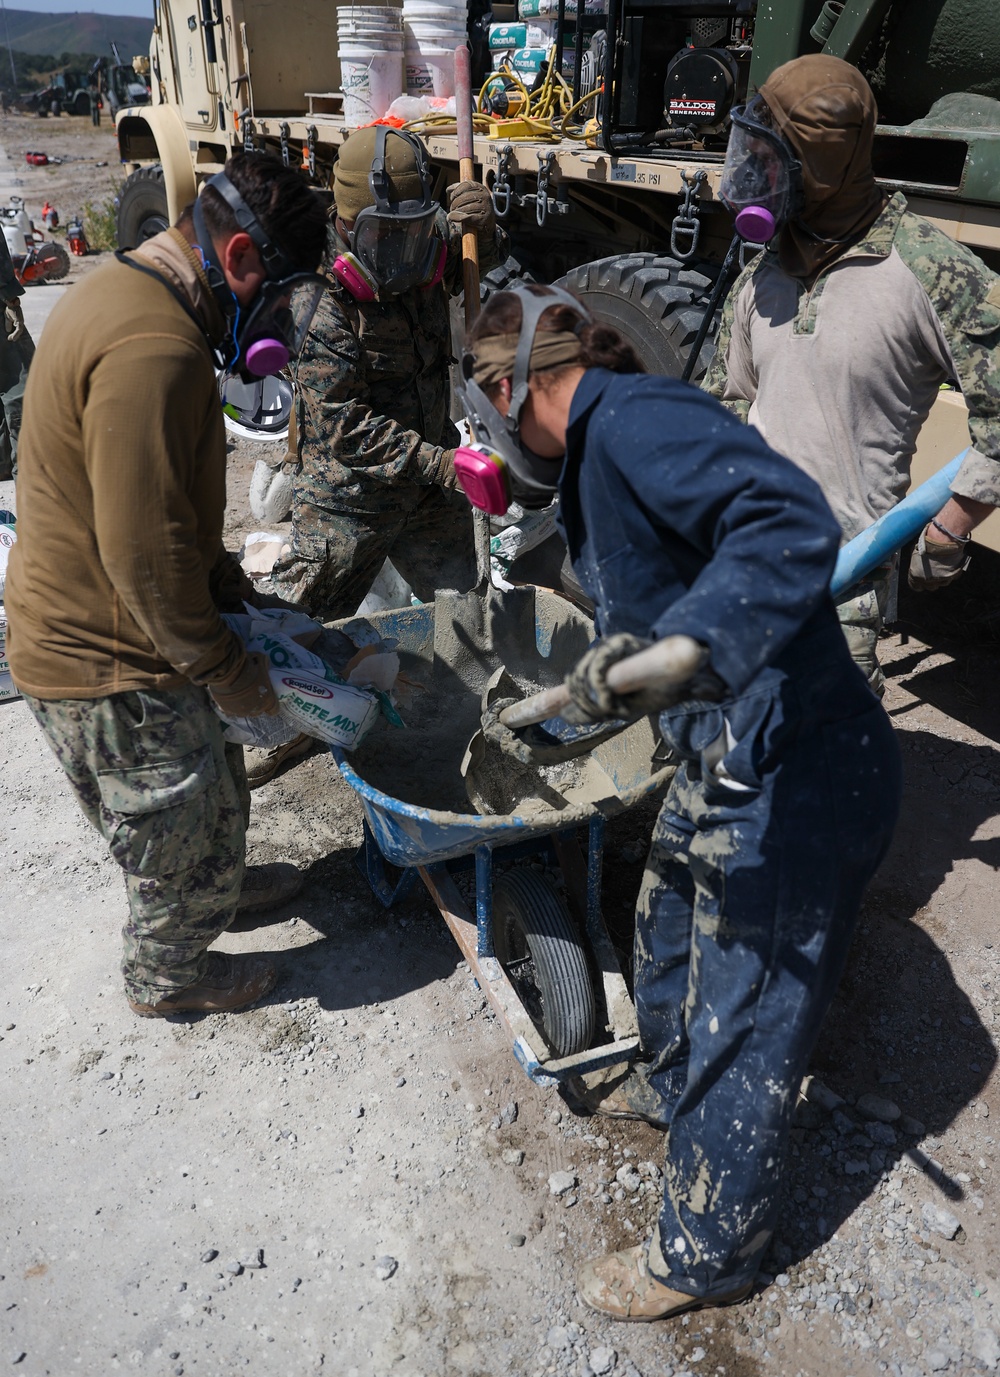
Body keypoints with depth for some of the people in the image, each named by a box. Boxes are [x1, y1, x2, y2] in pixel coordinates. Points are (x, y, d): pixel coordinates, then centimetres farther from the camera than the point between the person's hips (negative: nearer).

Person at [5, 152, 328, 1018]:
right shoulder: (154, 349, -28)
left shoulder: (125, 296, 9)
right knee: (185, 831, 12)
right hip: (107, 666, -10)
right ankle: (168, 978, 37)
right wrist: (228, 671, -17)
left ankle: (220, 887, 54)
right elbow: (146, 550, -29)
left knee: (210, 786, 29)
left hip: (86, 635, 10)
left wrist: (232, 590, 15)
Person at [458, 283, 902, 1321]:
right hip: (725, 770, 10)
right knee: (667, 937, 29)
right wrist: (542, 724, 35)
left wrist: (689, 650, -46)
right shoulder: (598, 460, 14)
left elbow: (792, 523, -35)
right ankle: (669, 1088, 58)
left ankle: (705, 1257, 35)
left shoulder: (633, 419, -18)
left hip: (796, 786, -10)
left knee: (741, 1035, 9)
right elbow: (631, 652, 25)